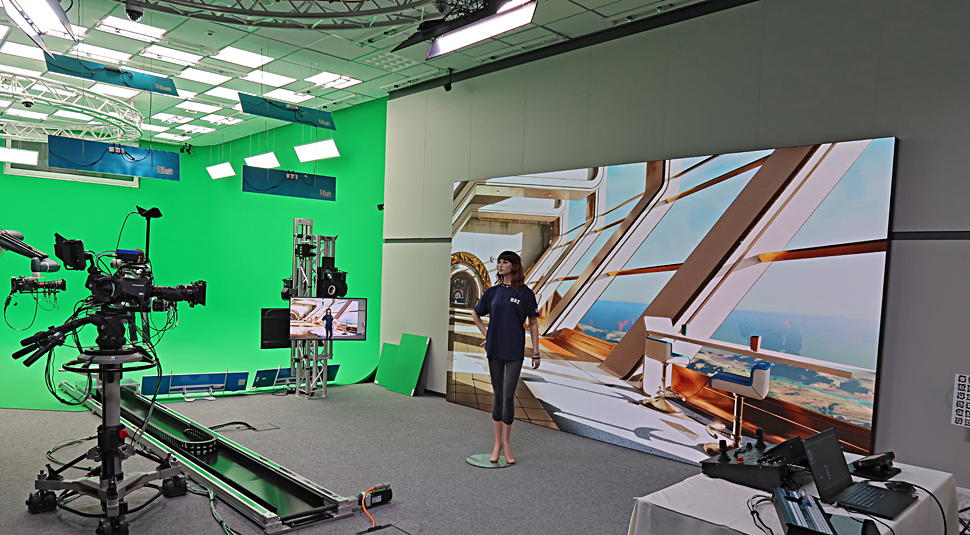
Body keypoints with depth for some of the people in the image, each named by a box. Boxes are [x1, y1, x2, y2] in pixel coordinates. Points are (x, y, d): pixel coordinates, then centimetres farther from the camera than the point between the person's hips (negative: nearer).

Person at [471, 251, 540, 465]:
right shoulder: (493, 292, 7)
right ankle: (497, 443, 21)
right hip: (495, 350, 3)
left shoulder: (525, 293, -3)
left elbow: (533, 323, 0)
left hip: (515, 351, -3)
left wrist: (536, 353, -2)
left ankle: (506, 443, 14)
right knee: (497, 395, 10)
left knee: (508, 396, -4)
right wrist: (487, 334, 10)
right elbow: (476, 314, 22)